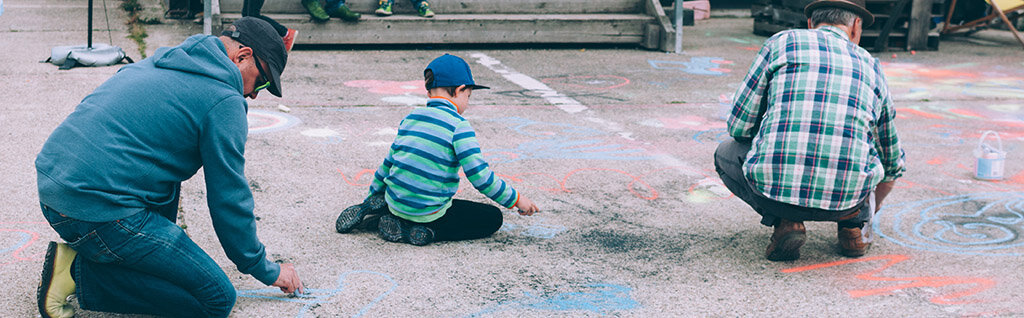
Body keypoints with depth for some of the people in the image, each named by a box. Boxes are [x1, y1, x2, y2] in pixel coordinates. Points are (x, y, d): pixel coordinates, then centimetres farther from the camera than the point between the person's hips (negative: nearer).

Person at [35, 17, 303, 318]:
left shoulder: (159, 61, 21)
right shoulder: (224, 102, -6)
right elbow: (229, 200, -2)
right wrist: (268, 271, 11)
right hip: (97, 211, -10)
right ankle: (81, 272, -5)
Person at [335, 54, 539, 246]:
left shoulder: (411, 118, 9)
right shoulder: (458, 126, -12)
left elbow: (389, 162, 18)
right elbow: (480, 176, -17)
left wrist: (373, 195, 32)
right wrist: (516, 199, -6)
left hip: (396, 202, 8)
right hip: (428, 211, -8)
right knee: (492, 218, 3)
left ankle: (374, 208, 10)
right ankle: (424, 232, -11)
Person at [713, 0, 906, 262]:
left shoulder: (781, 43, 12)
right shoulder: (871, 67, 22)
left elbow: (739, 126, 12)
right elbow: (892, 163, 35)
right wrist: (869, 208, 56)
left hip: (775, 188, -3)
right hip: (848, 198, 3)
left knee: (727, 153, 29)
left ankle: (784, 221, 7)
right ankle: (853, 222, 14)